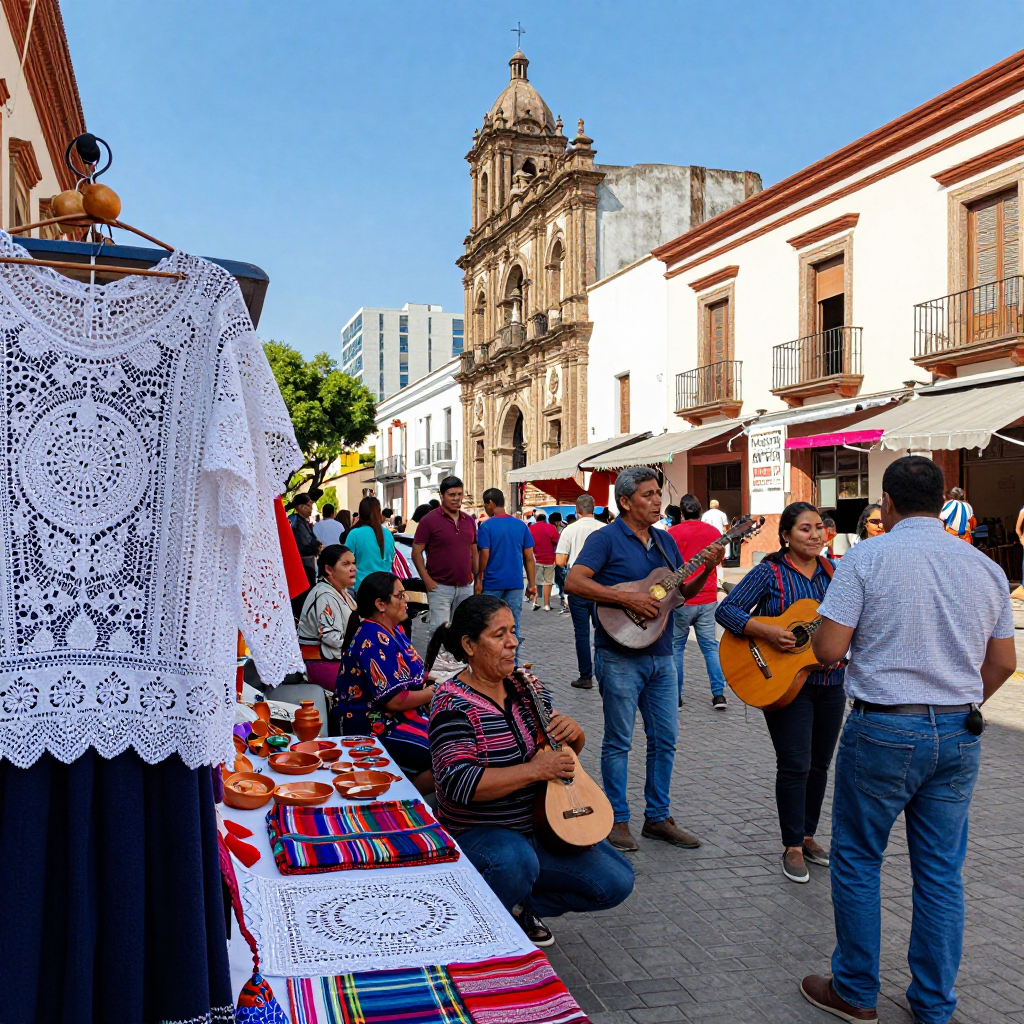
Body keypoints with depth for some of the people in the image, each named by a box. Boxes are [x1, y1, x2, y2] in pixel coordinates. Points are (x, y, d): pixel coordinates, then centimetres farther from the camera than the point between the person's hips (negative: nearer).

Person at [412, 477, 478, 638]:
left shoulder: (469, 521, 10)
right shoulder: (429, 520, -5)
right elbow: (416, 553, -6)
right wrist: (428, 581, -13)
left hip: (465, 587, 5)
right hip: (440, 587, -5)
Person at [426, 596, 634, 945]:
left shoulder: (524, 685, 4)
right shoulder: (453, 703, -17)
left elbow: (570, 749, 16)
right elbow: (458, 783, -30)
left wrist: (573, 731, -9)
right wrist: (535, 770, -28)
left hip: (544, 825, 7)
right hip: (479, 834, -7)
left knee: (617, 881, -2)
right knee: (515, 862, -39)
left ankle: (519, 906, 15)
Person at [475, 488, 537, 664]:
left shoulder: (486, 526, -8)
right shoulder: (521, 525, 4)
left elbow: (484, 556, -11)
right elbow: (529, 558, 3)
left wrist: (479, 578, 2)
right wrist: (532, 584, 7)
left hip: (492, 583, -3)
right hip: (515, 583, 3)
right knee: (513, 626, 6)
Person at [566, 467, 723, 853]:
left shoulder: (665, 541, 13)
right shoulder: (606, 539, -9)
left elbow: (682, 592, 17)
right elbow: (574, 581, -20)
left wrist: (706, 571, -2)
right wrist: (627, 597, -24)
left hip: (661, 656, 7)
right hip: (620, 656, -7)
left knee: (665, 740, 11)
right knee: (618, 741, 4)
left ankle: (657, 817, 24)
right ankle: (618, 820, 16)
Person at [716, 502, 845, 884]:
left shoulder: (834, 571, 8)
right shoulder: (769, 573, -8)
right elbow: (726, 609, -13)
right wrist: (766, 631, -25)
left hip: (830, 681, 5)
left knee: (819, 763, 13)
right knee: (794, 765, -5)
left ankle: (807, 836, 29)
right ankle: (792, 848, 9)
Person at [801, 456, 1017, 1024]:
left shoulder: (868, 558, -11)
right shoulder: (985, 567, 5)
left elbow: (827, 648, -15)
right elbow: (1002, 663, 11)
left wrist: (820, 629, 7)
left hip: (884, 729, -5)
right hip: (960, 733, 5)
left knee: (857, 860, 11)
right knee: (941, 871, 14)